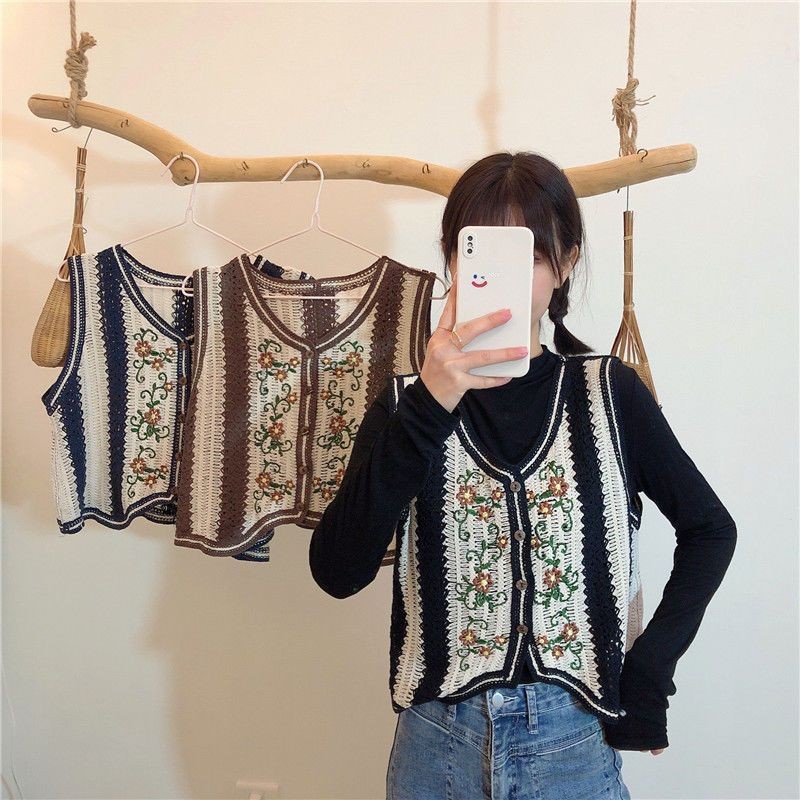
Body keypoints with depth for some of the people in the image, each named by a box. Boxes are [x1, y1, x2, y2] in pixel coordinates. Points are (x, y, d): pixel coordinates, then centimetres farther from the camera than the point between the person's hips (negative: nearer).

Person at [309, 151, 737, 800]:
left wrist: (648, 672, -3)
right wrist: (426, 408, -27)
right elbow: (337, 572, -17)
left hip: (575, 743, 0)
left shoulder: (610, 393, -5)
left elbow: (709, 528, 6)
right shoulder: (407, 404, -4)